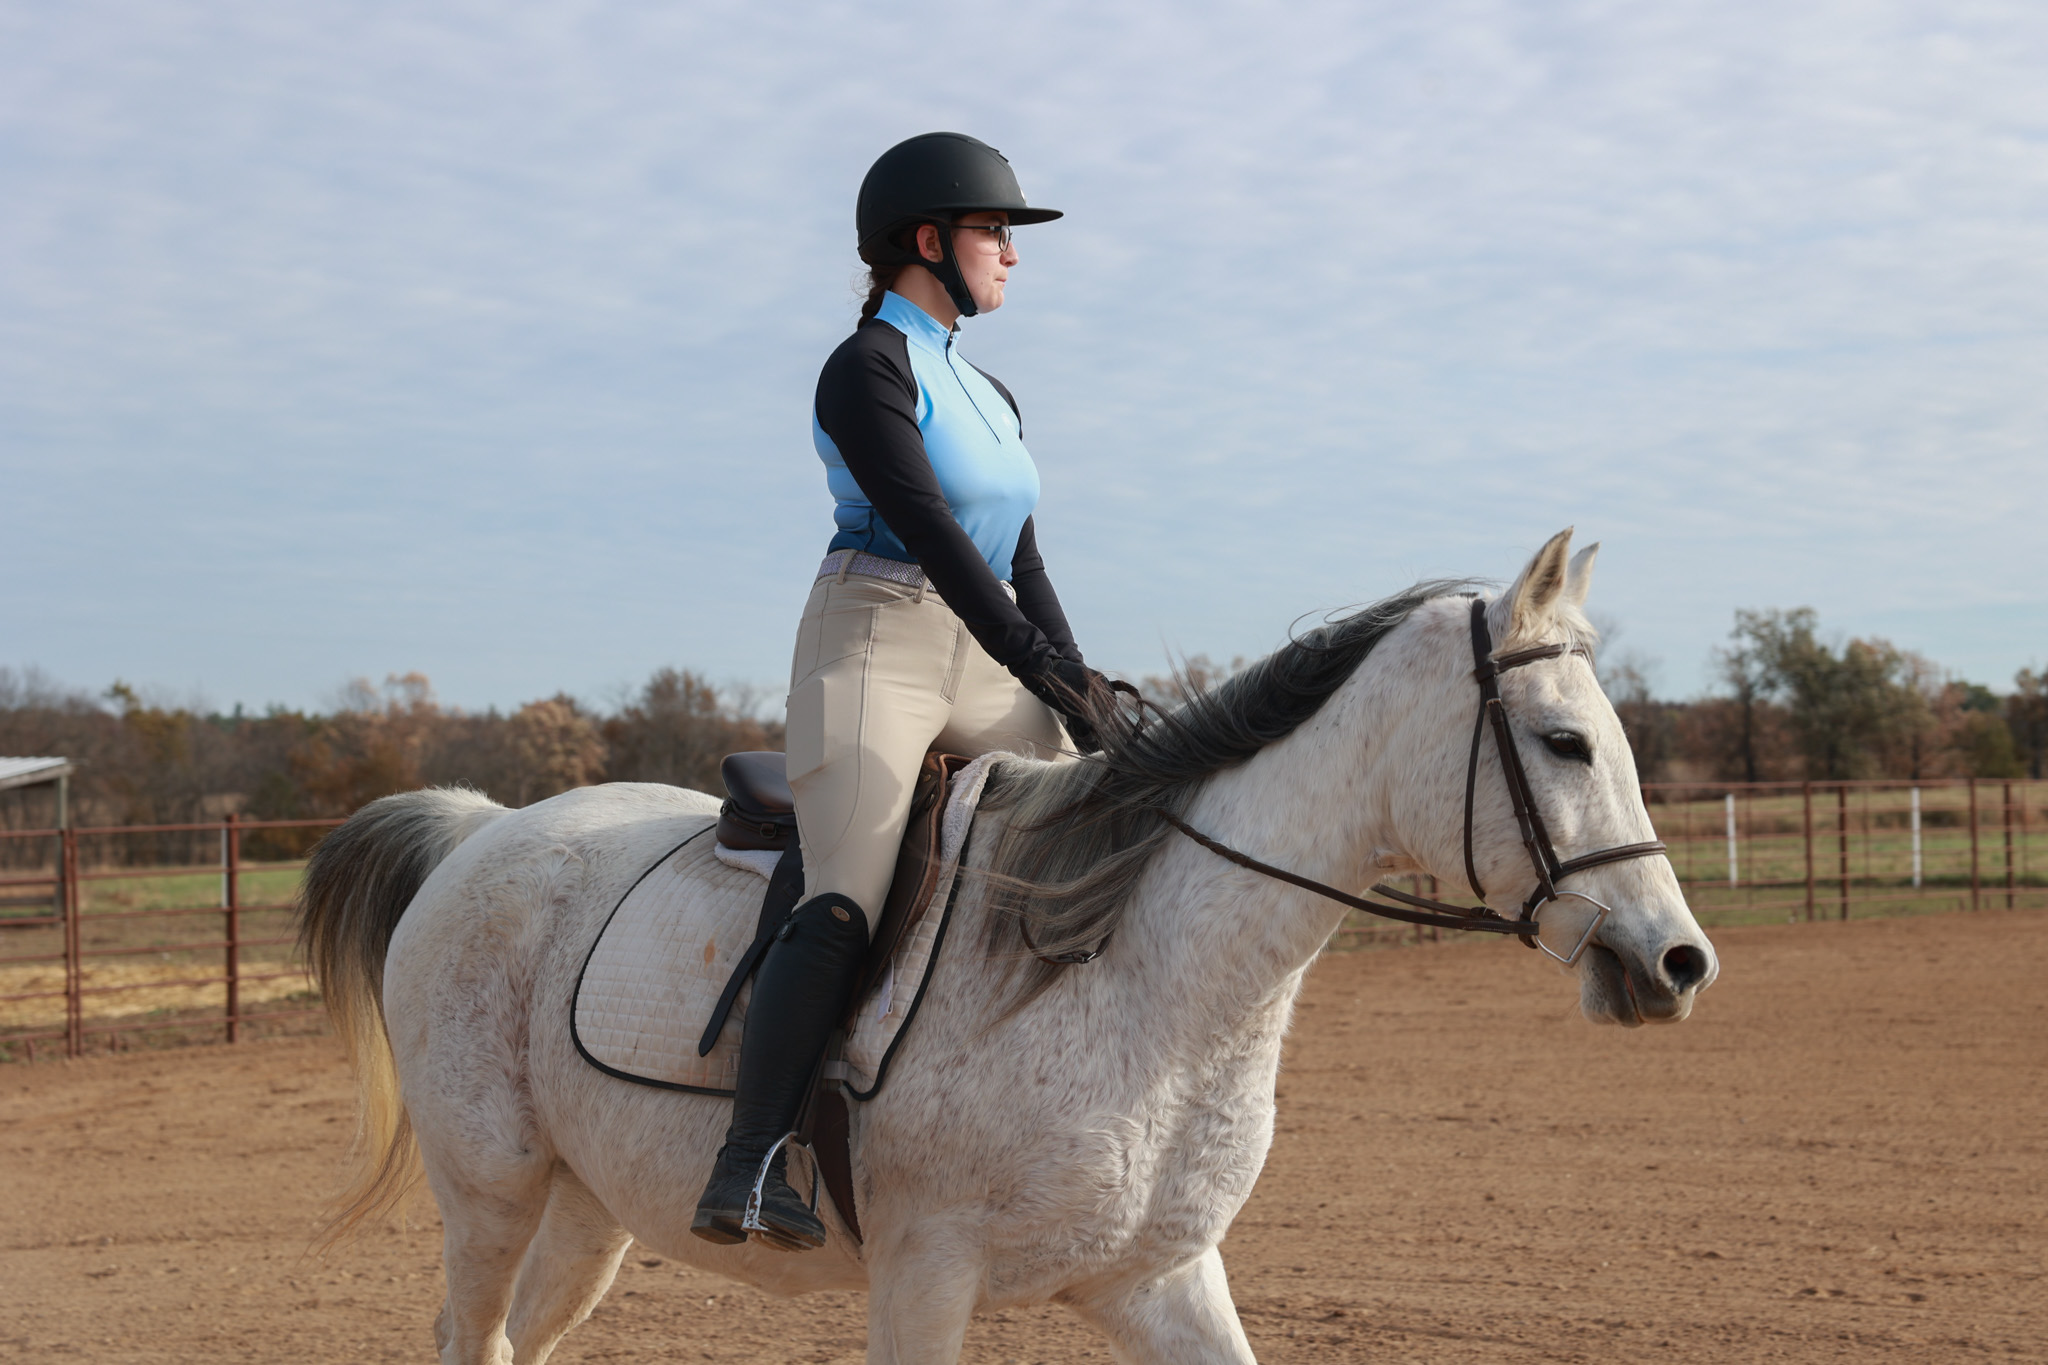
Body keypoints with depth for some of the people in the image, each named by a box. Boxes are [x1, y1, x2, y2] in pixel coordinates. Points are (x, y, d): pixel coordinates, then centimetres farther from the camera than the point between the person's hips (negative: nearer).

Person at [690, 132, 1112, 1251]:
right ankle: (747, 1168, -24)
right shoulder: (867, 368, -4)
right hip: (875, 644, -8)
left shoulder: (989, 397, 22)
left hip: (985, 662, 8)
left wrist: (1078, 682, 2)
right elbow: (926, 527, -15)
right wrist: (1038, 665, -21)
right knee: (845, 904, -21)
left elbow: (1021, 563, 17)